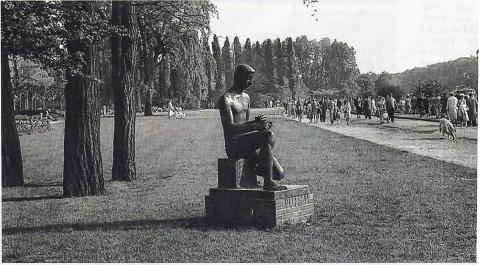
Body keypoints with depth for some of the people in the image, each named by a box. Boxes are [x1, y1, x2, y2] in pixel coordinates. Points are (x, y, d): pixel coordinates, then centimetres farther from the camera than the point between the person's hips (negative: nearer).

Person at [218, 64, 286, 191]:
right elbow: (230, 127, -19)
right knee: (268, 136, -33)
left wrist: (261, 124, 2)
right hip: (233, 146, -8)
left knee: (279, 174, -6)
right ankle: (268, 182, -28)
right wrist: (255, 125, -27)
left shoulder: (246, 97, 19)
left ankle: (250, 167, 14)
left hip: (247, 145, 8)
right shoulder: (225, 99, -8)